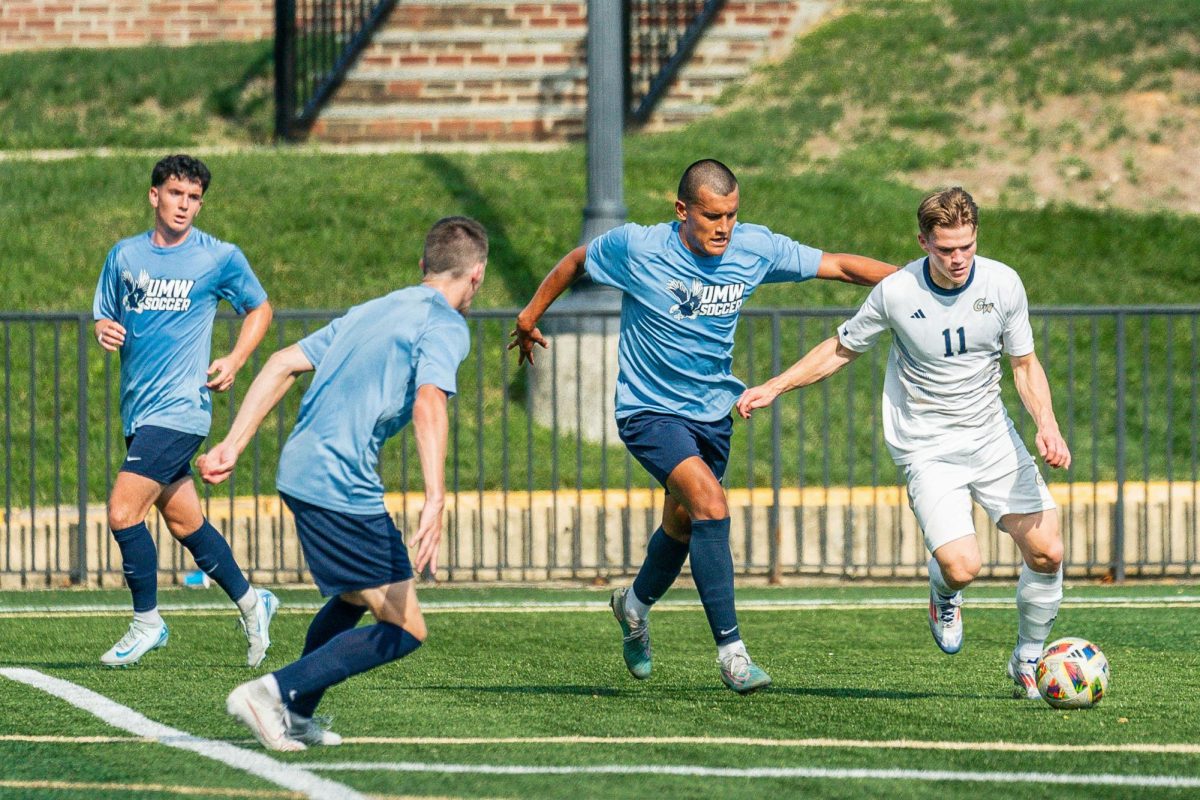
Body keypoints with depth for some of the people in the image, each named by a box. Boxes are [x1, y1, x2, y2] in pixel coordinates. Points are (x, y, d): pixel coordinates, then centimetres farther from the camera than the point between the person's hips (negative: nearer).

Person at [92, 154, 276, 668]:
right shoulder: (125, 255, 9)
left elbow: (259, 309, 11)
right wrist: (104, 330, -6)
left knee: (123, 512, -14)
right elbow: (104, 316, 17)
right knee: (183, 521, 12)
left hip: (179, 408, -6)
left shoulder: (219, 257, -2)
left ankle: (147, 623, 1)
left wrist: (233, 362, -2)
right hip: (139, 409, 6)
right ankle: (250, 602, 30)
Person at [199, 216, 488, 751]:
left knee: (357, 597, 30)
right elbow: (428, 405, -22)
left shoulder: (372, 310, 21)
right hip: (342, 488, -9)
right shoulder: (446, 325, -4)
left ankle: (295, 715, 33)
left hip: (299, 470, 9)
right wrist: (435, 501, -31)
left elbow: (283, 364, 17)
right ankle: (274, 693, -13)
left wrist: (232, 445, 17)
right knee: (404, 630, -4)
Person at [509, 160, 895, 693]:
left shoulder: (755, 249, -10)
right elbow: (577, 261, 0)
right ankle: (731, 650, -23)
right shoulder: (636, 248, -18)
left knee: (683, 527, 19)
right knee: (710, 503, -25)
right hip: (649, 410, -5)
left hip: (712, 413, 5)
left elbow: (838, 265, -5)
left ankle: (635, 605, 52)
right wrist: (530, 316, 10)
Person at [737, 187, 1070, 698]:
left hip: (993, 439, 3)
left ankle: (1028, 661, 18)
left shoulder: (1002, 284, -8)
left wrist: (1046, 425, -12)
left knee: (1046, 551, -7)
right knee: (962, 567, -21)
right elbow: (842, 349, 4)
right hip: (928, 447, -3)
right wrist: (774, 388, 1)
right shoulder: (896, 293, -13)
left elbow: (1025, 364, 4)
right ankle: (943, 596, 19)